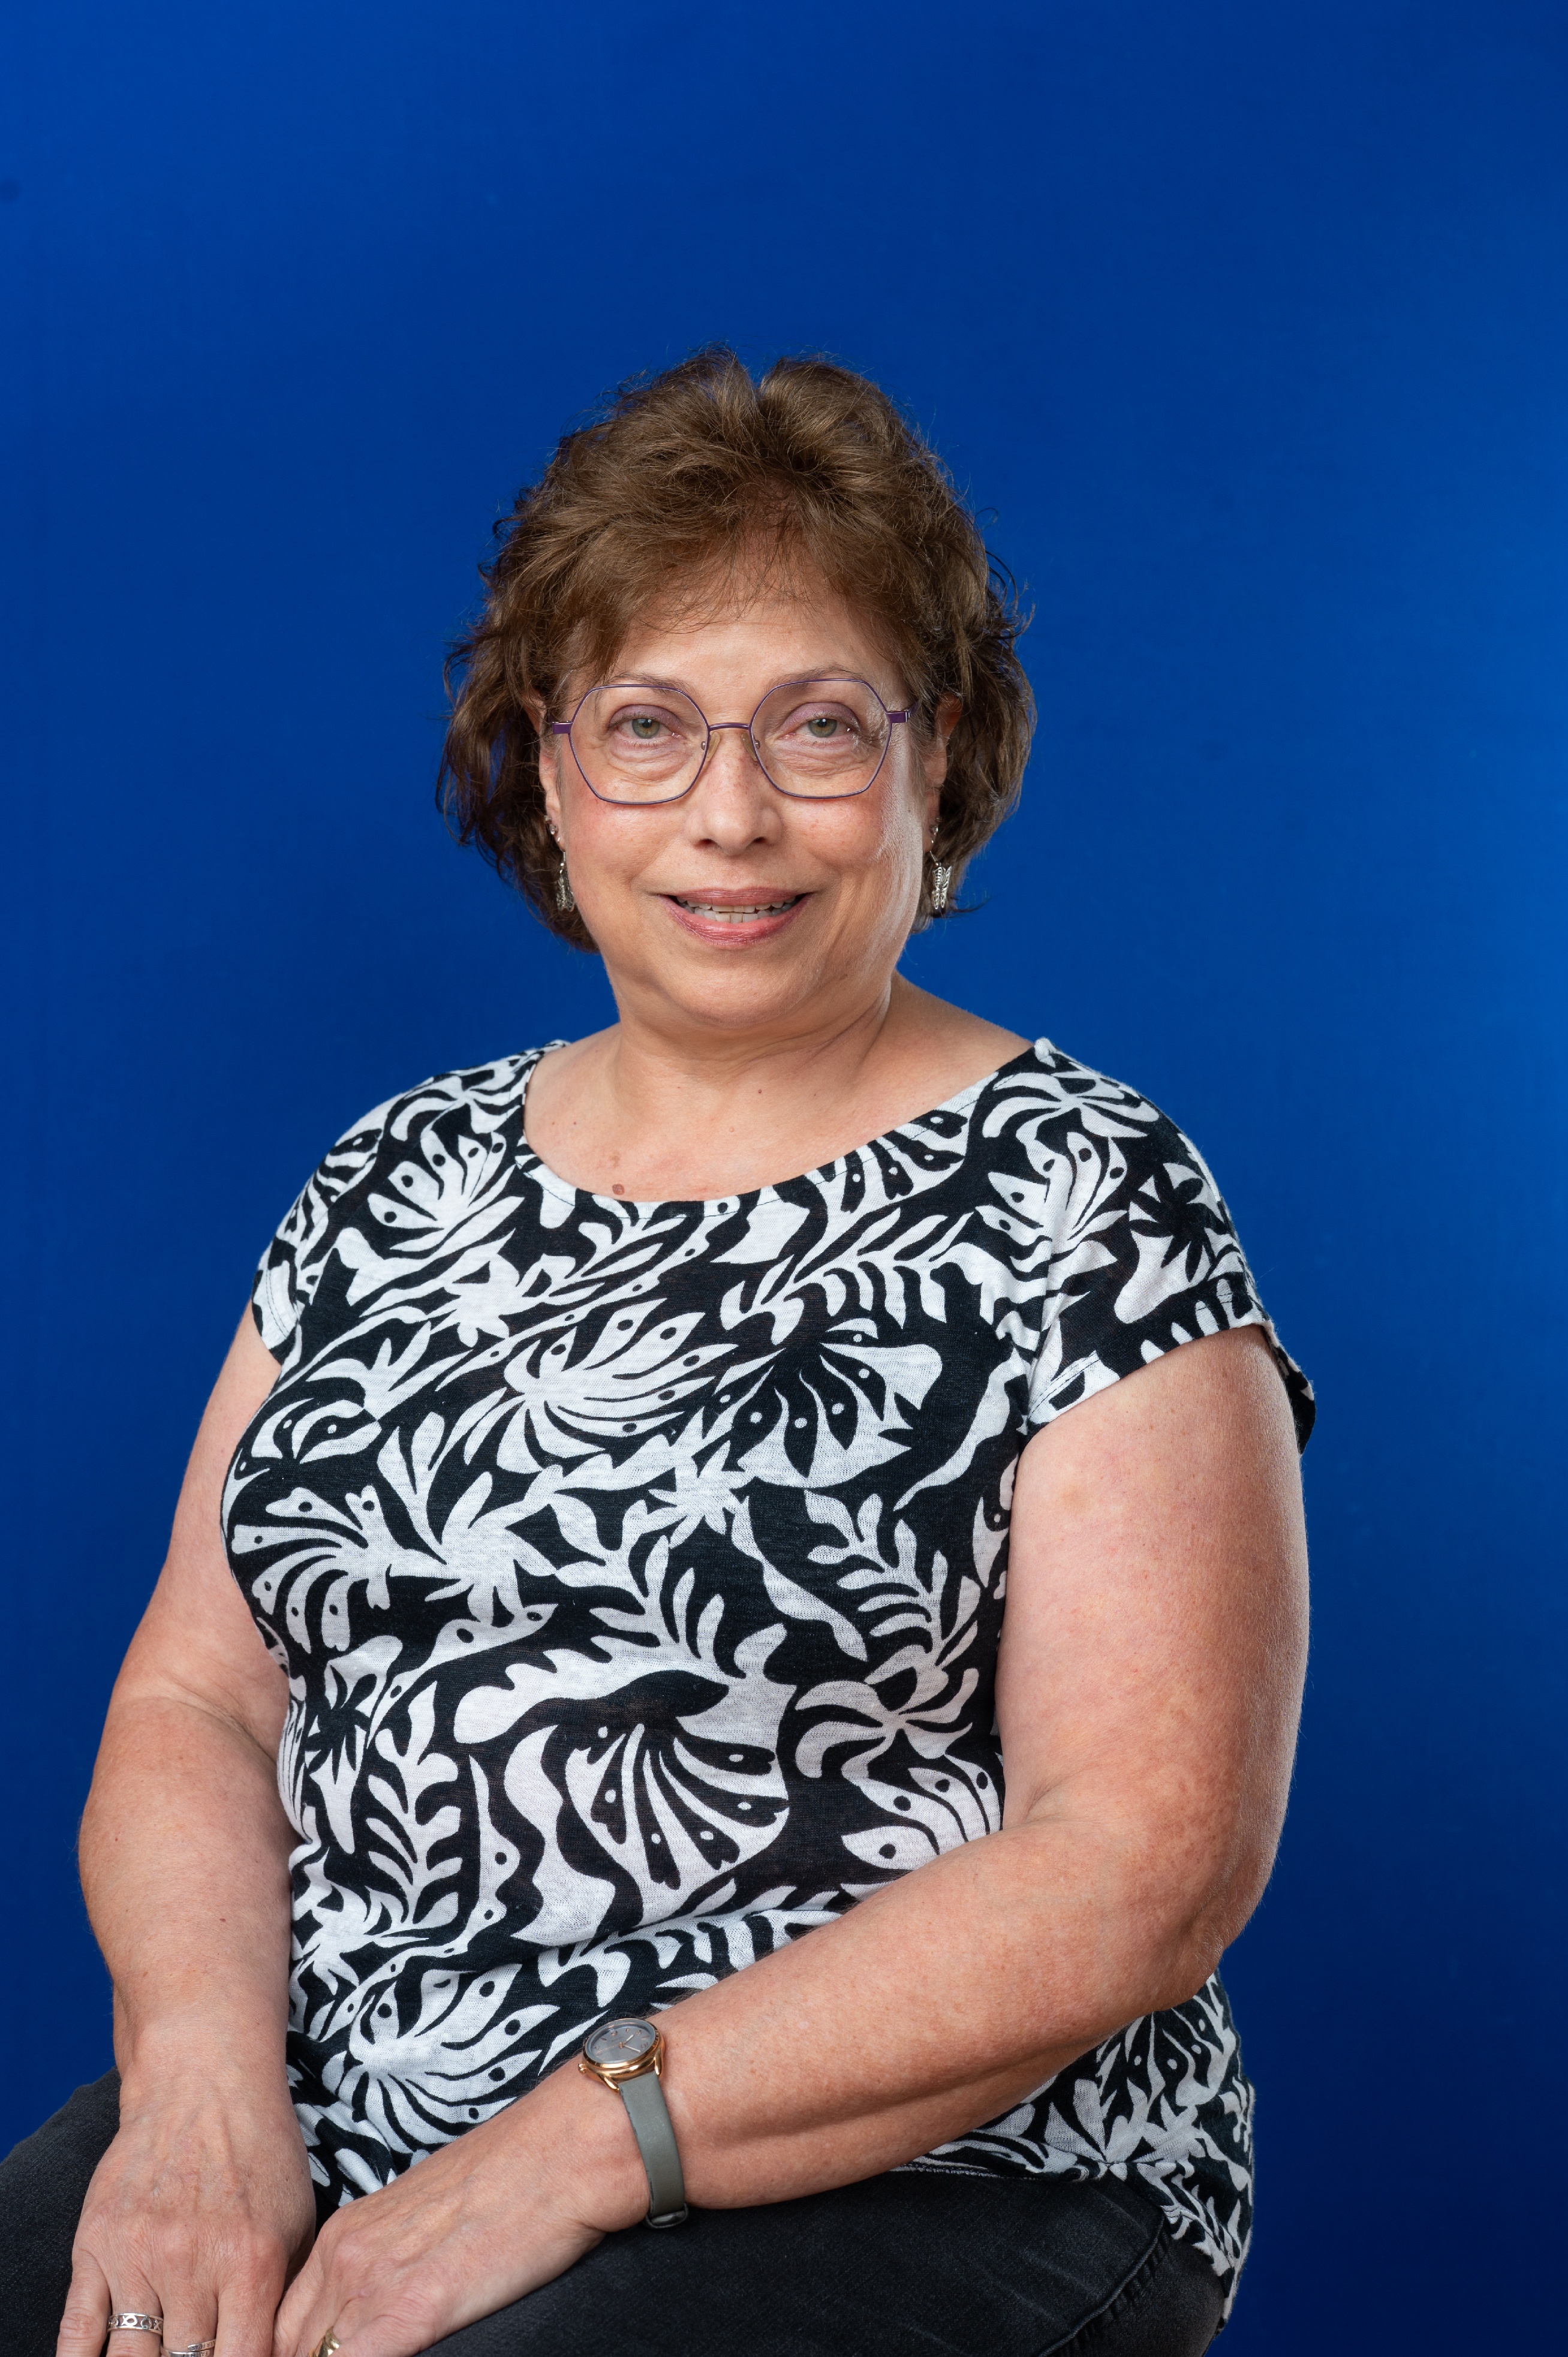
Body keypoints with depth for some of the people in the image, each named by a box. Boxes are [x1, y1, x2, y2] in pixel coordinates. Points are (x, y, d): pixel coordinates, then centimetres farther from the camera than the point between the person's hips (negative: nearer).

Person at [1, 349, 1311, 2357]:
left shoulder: (1081, 1197, -4)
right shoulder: (400, 1179, 12)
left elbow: (1145, 1863, -11)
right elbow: (198, 1698, 11)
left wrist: (584, 2139, -16)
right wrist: (203, 2076, -9)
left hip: (914, 2185, -4)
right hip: (321, 2155, 5)